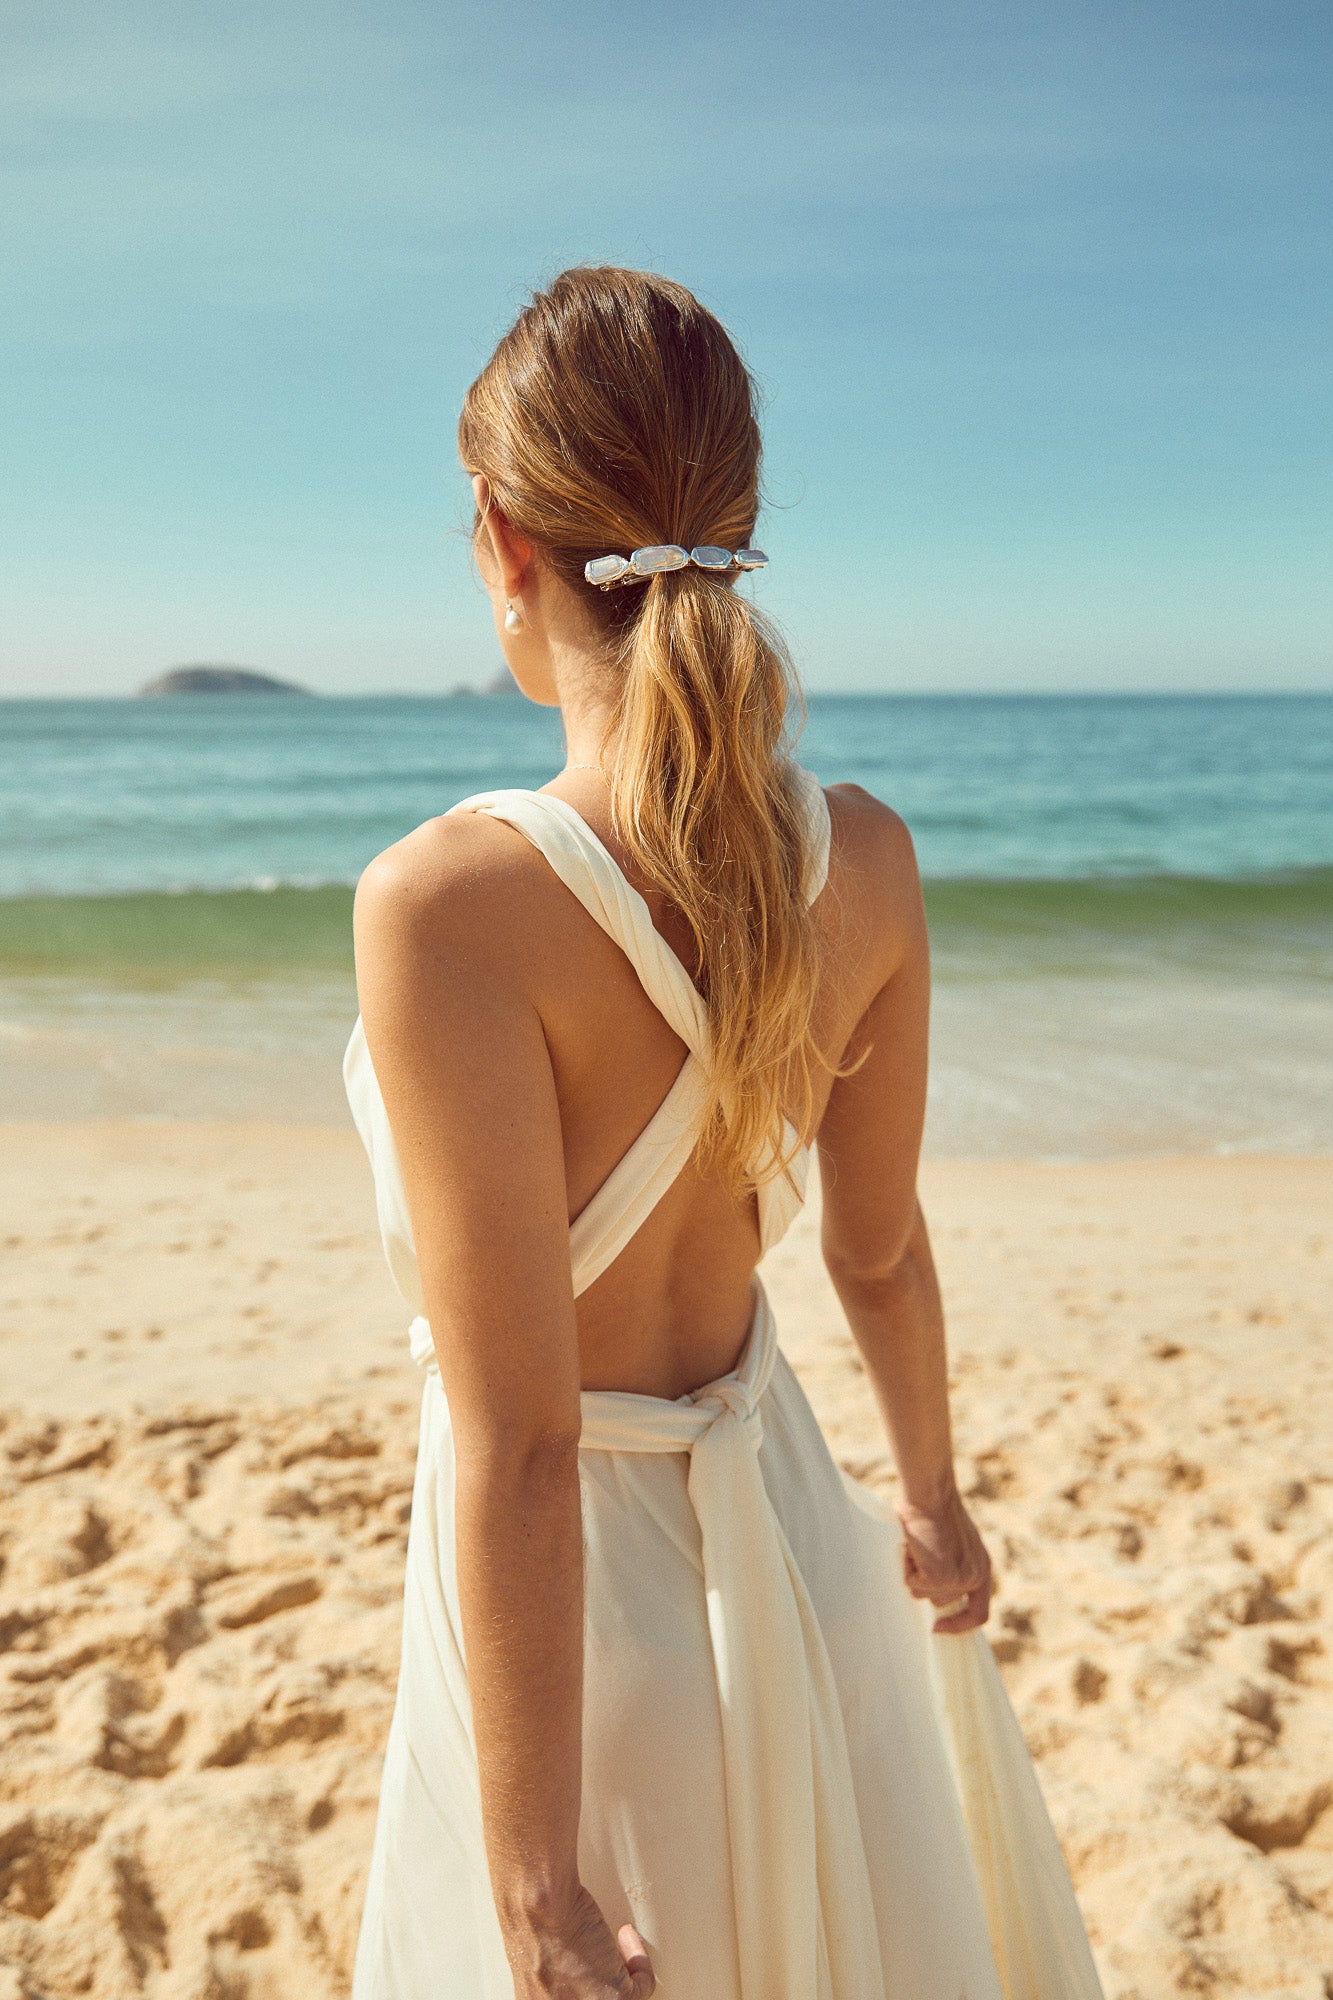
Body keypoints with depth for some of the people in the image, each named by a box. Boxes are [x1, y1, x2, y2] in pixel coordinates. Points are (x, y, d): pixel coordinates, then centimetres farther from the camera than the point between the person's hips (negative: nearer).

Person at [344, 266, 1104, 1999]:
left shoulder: (452, 901, -28)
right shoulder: (866, 859, -11)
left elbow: (521, 1442, -26)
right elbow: (884, 1252, 2)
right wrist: (934, 1497, 19)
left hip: (584, 1584, -5)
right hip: (786, 1519, 5)